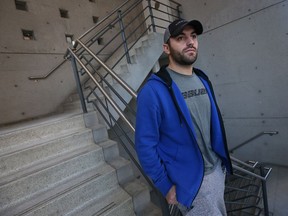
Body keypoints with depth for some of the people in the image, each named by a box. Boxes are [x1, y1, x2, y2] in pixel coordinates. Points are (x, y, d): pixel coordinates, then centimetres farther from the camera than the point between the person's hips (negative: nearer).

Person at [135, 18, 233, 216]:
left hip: (217, 170, 8)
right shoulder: (154, 90, -24)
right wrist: (166, 186, -14)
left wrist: (221, 159, 12)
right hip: (189, 182, -7)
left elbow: (213, 122, 9)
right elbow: (145, 145, -20)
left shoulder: (203, 79, 0)